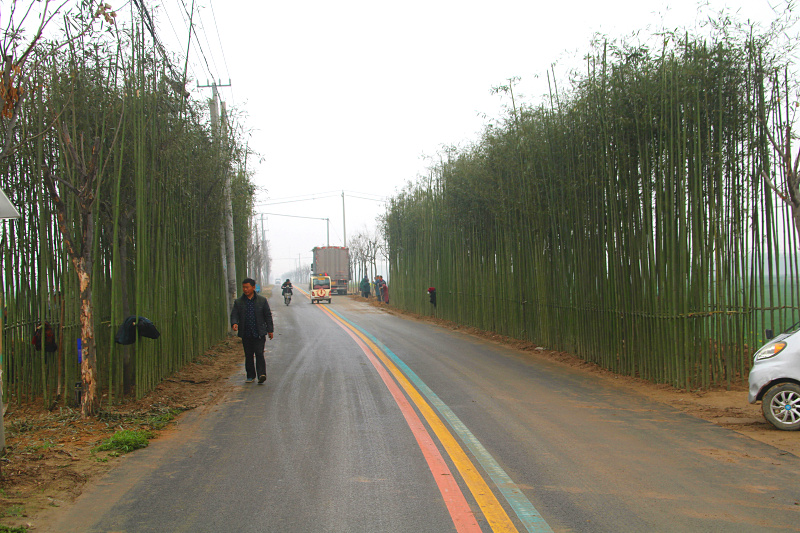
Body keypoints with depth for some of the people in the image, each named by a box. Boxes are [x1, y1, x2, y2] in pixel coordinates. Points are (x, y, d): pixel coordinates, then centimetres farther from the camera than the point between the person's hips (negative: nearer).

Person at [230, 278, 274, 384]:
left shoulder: (262, 300, 3)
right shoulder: (238, 302, 6)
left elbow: (268, 315, 7)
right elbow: (234, 315, 2)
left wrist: (270, 330, 5)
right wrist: (234, 324, -20)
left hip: (259, 333, -2)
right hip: (246, 334, 2)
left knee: (259, 354, -11)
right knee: (248, 355, 8)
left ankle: (261, 374, -14)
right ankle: (250, 376, 18)